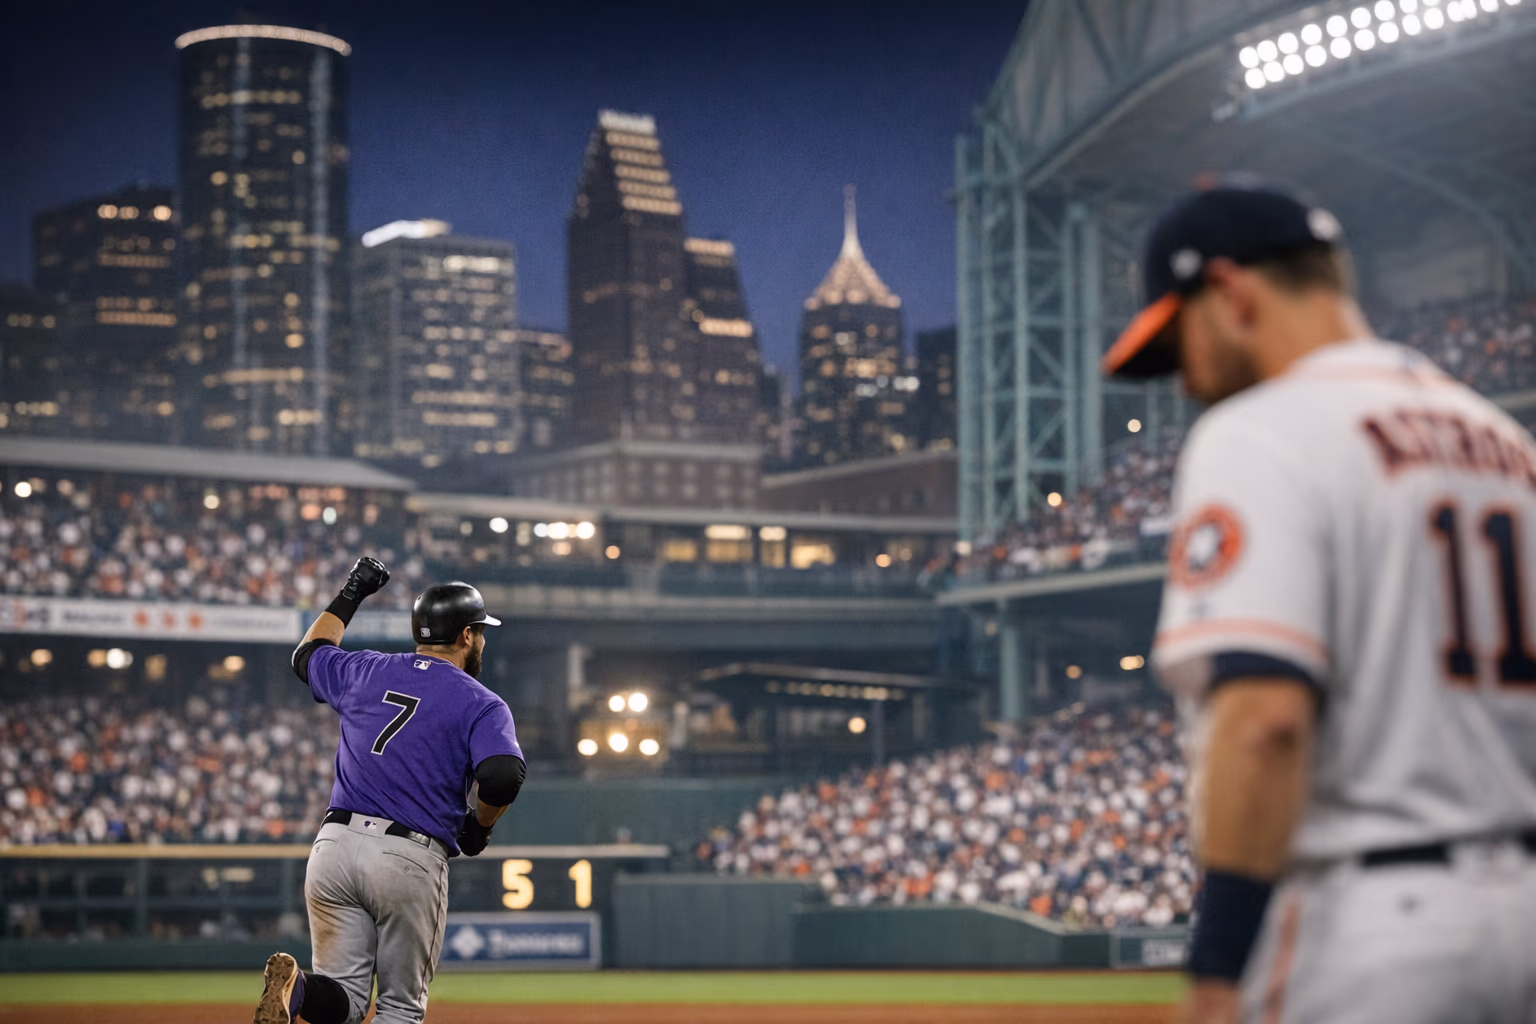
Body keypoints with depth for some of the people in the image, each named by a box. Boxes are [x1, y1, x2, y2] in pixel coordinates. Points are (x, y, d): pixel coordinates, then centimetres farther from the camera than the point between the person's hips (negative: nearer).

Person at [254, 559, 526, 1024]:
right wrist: (478, 825, 1)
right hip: (411, 859, -4)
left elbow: (307, 654, 35)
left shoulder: (364, 672, 14)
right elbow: (503, 776, -18)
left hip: (335, 845, 4)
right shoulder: (482, 705, 0)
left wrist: (350, 594, 45)